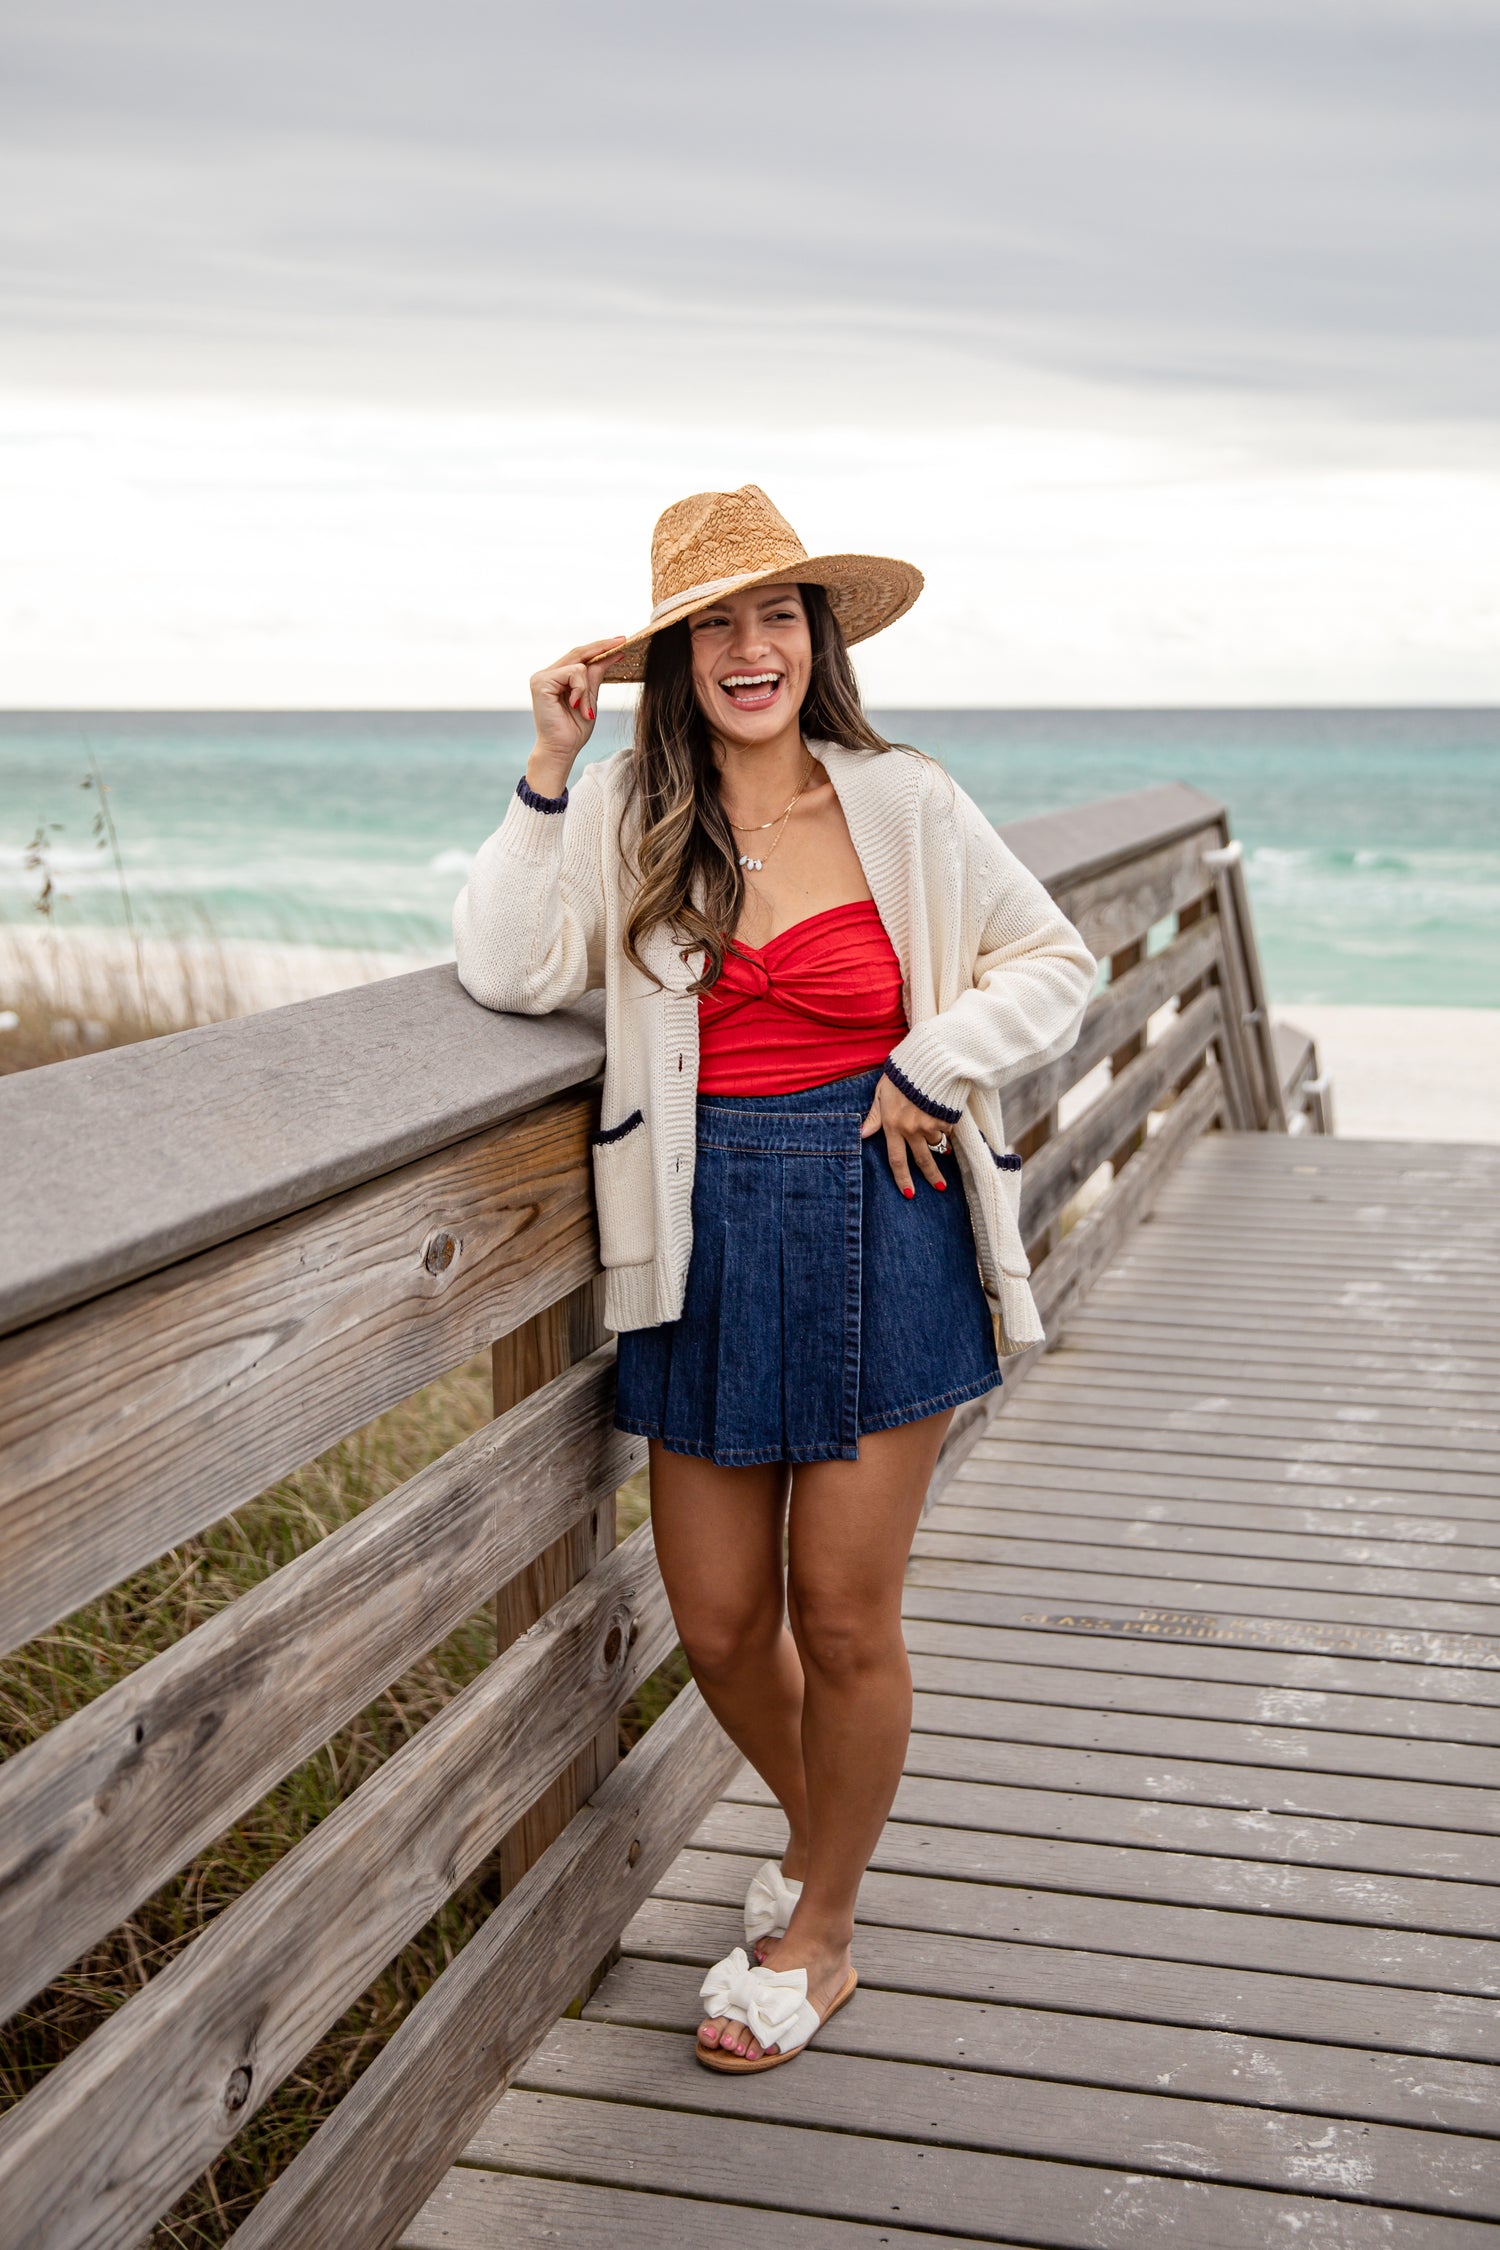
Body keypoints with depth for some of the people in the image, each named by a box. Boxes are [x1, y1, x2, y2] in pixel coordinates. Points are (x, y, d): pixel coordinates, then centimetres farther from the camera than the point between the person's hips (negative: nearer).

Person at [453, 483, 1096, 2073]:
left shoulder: (905, 806, 0)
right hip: (708, 1243, 2)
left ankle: (816, 1934, 28)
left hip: (879, 1232, -2)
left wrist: (931, 1064, -7)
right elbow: (509, 971, -10)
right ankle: (816, 1827, 41)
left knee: (843, 1619, 4)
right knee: (717, 1624, 9)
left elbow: (1056, 967, 8)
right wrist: (548, 772, -12)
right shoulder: (629, 815, 1)